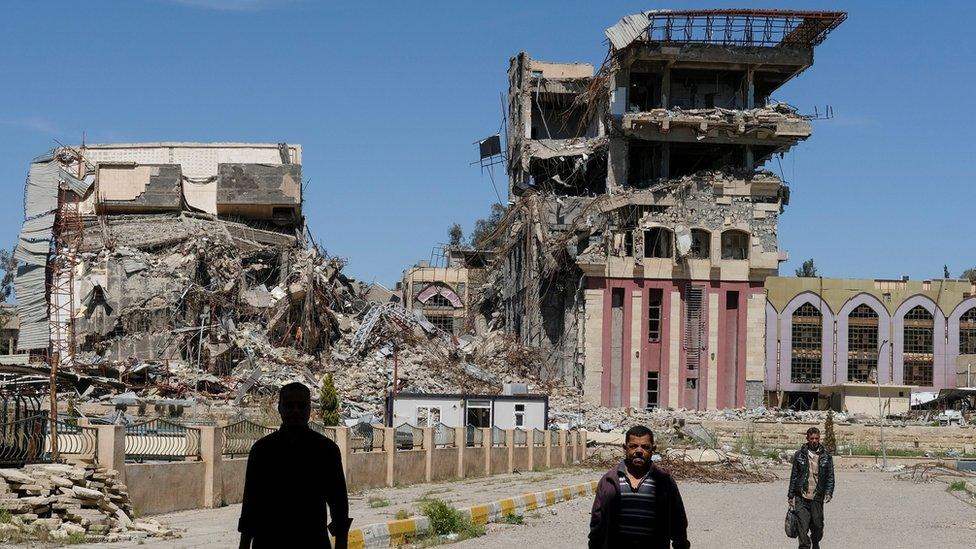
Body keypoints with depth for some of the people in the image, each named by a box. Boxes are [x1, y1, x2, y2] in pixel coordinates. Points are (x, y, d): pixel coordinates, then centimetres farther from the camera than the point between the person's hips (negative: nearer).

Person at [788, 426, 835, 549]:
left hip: (817, 498, 1)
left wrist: (828, 493, -7)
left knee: (818, 526, 8)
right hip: (801, 498, -1)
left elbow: (830, 477, 8)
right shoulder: (799, 455, 4)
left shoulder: (826, 456, 5)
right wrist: (791, 496, 6)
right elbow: (794, 476, 8)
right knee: (803, 527, -9)